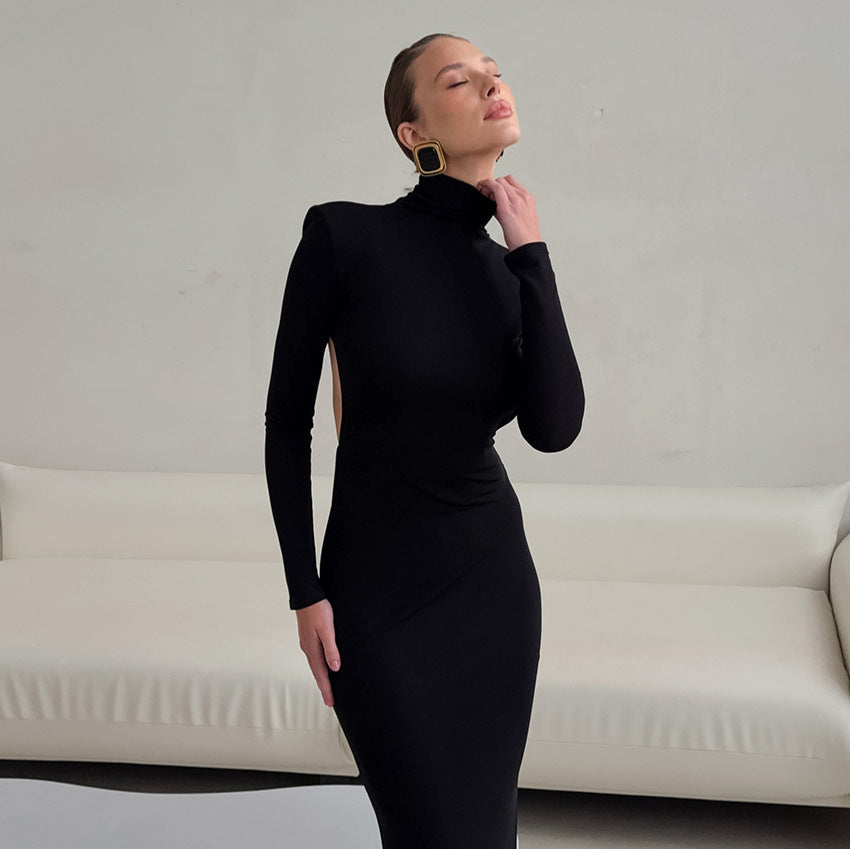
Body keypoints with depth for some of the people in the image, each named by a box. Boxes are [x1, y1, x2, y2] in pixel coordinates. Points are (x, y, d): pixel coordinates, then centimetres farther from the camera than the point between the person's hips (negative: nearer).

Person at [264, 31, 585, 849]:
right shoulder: (342, 235, -14)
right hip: (376, 588, -4)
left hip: (492, 576, 4)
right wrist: (305, 592, -8)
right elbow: (286, 419, -8)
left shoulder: (511, 271, 0)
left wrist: (531, 253, -15)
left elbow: (553, 428, -16)